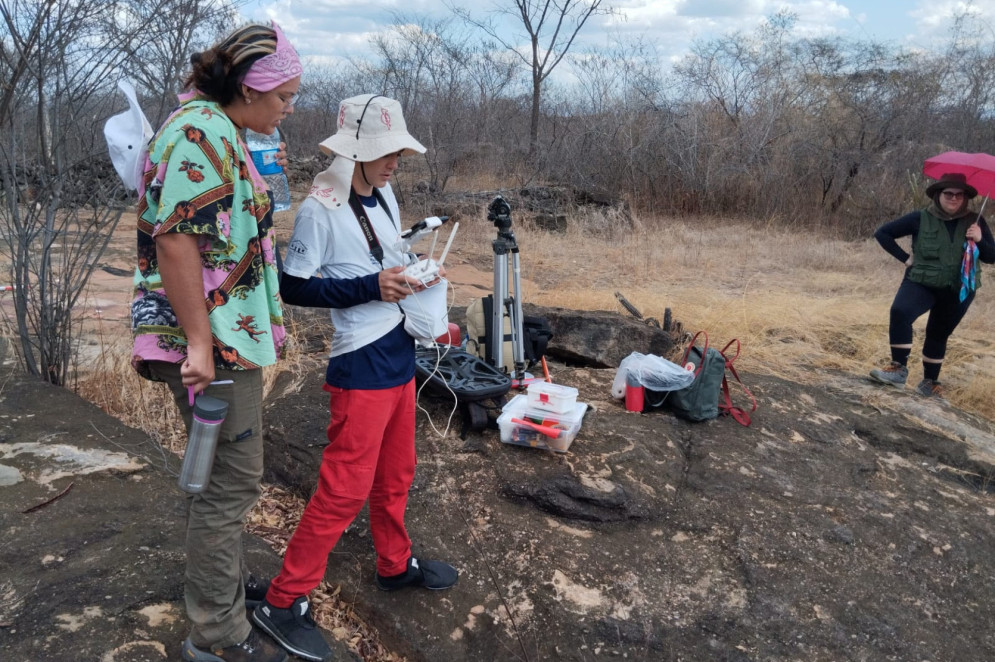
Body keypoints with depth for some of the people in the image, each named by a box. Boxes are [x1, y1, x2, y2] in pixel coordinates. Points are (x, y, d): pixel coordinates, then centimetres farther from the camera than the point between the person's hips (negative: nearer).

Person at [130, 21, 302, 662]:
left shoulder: (220, 133, 16)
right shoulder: (202, 132, -17)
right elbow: (175, 241, -24)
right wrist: (200, 342, -23)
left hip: (229, 336, 11)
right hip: (214, 342, -11)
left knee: (226, 473, 22)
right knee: (231, 481, -1)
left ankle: (225, 580, 40)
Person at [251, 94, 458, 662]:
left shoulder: (384, 196, 9)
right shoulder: (320, 209, -15)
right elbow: (294, 287, -15)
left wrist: (415, 275, 0)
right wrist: (371, 287, -21)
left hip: (400, 353, 8)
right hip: (361, 365, -8)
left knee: (396, 473, 20)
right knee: (346, 487, -3)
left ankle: (395, 565, 40)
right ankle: (284, 602, 11)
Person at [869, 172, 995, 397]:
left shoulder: (975, 222, 1)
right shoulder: (921, 218, -6)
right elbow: (882, 233, 0)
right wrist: (905, 258, -7)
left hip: (958, 290, 2)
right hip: (921, 283, -2)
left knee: (939, 334, 11)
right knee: (900, 312, -29)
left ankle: (930, 382, 28)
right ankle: (899, 369, -21)